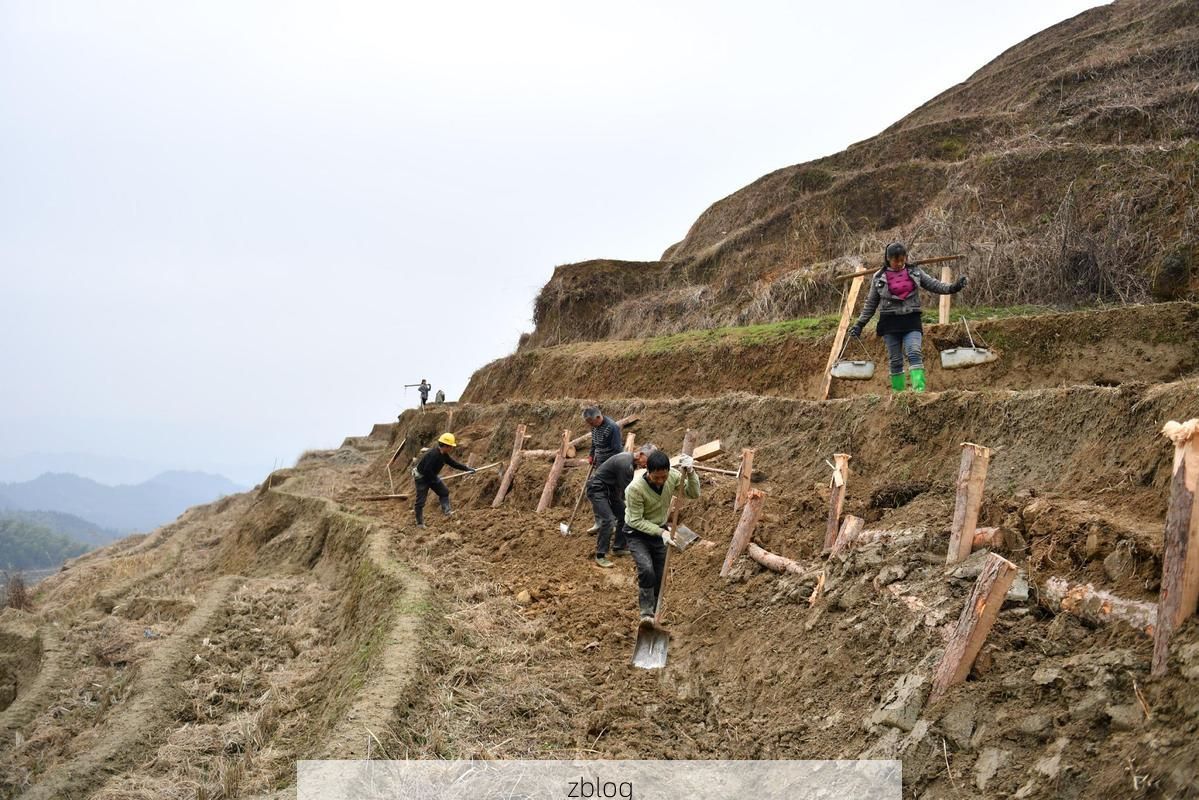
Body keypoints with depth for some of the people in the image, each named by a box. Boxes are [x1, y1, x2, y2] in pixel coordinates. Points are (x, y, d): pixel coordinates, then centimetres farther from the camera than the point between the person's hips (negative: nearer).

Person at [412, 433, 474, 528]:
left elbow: (454, 463, 8)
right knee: (421, 501, -4)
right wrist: (435, 479, -21)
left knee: (444, 492, 6)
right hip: (421, 477, -9)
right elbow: (427, 470, -33)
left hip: (431, 476, 9)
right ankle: (419, 523, 3)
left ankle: (446, 510, 5)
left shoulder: (444, 455, -3)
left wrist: (467, 468, 4)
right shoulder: (433, 454, -32)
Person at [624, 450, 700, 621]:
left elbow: (694, 493, -12)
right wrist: (661, 531, -30)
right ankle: (646, 613, -11)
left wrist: (690, 473, -30)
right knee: (646, 570, -26)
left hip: (660, 532, 5)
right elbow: (636, 521, -23)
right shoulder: (635, 488, -31)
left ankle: (654, 614, 22)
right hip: (637, 533, -5)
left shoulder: (672, 476, -18)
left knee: (660, 577, 6)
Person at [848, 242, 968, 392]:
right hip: (890, 322, 1)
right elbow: (871, 304, 11)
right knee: (895, 360, 3)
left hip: (911, 320, 0)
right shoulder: (879, 277, 5)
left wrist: (953, 287, -12)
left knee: (914, 353, -20)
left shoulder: (915, 272, 7)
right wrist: (859, 324, 7)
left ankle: (919, 389, -28)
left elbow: (935, 285, 6)